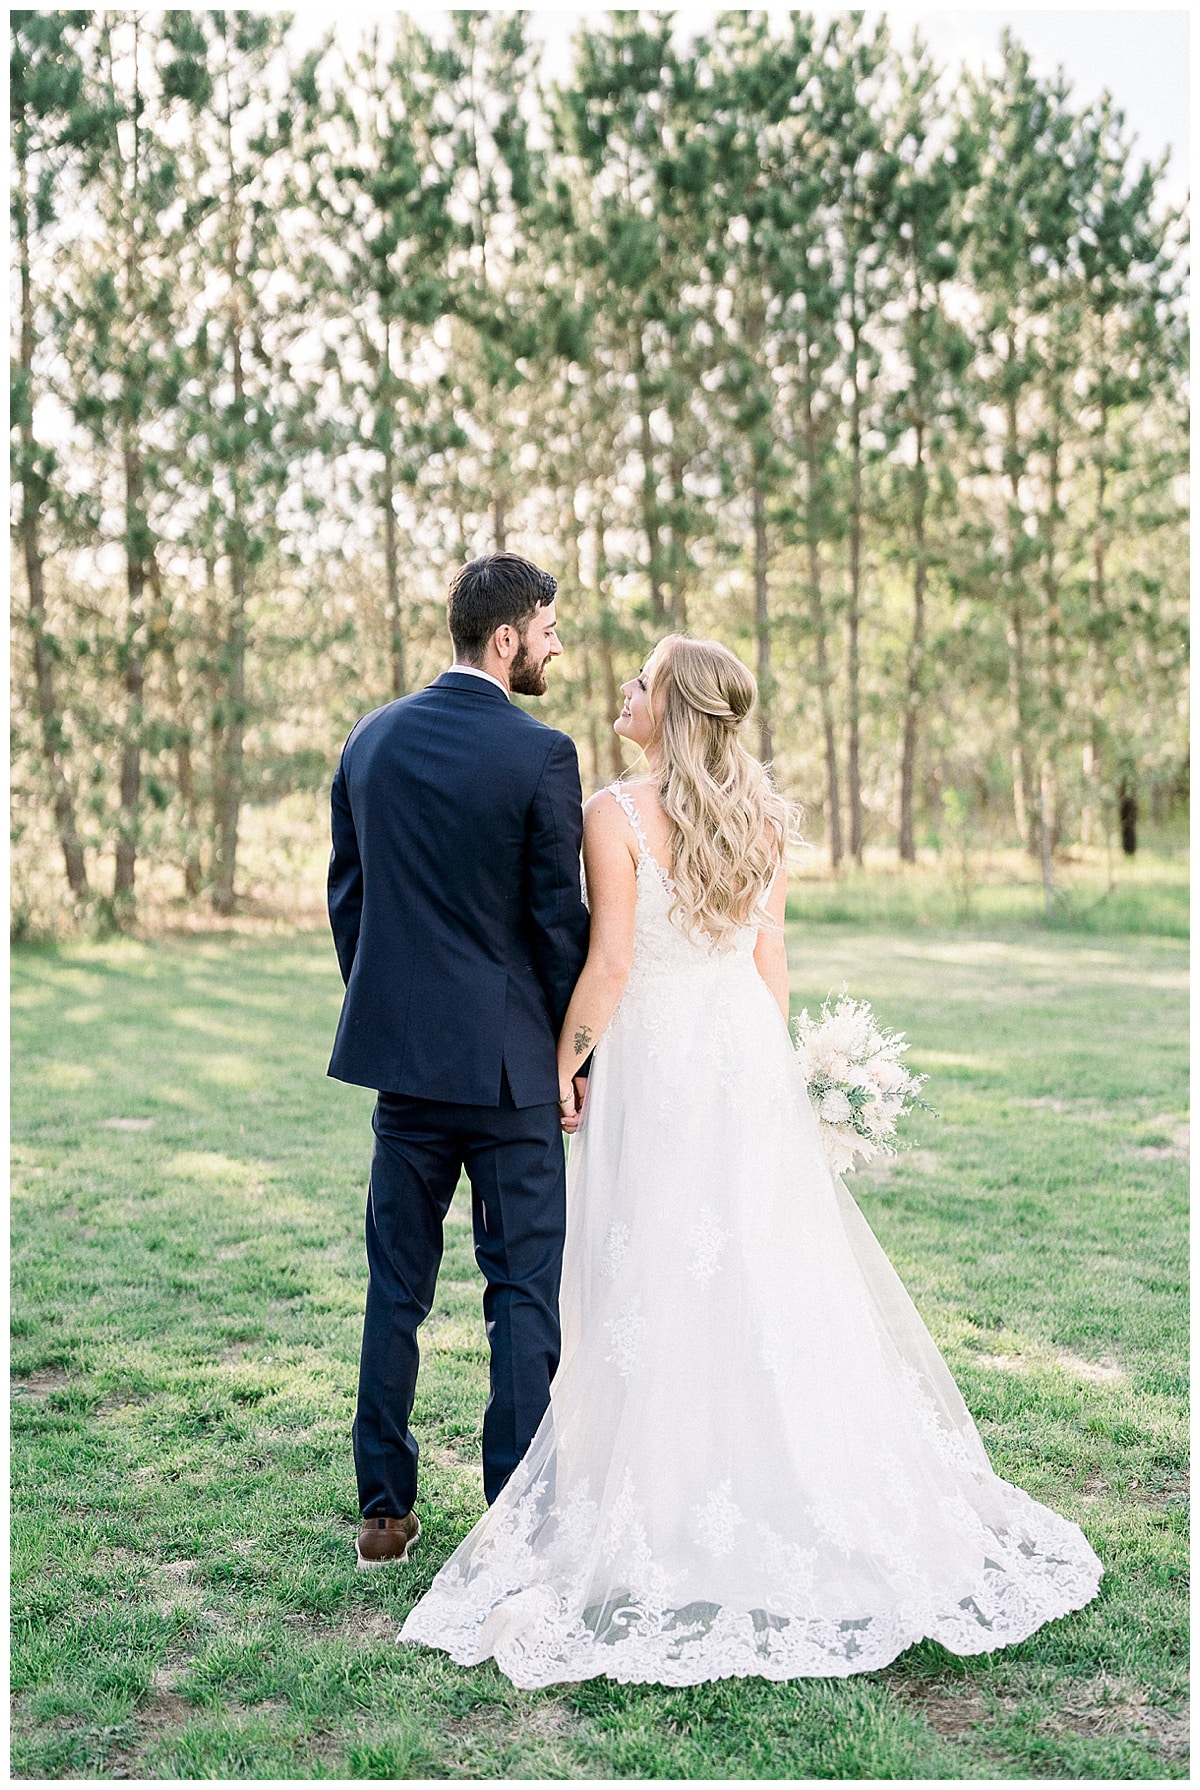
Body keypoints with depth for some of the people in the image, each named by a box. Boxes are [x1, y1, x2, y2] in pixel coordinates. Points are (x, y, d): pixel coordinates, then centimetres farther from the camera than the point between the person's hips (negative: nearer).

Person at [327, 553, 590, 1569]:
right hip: (506, 1059, -5)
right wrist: (572, 1051, 2)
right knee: (523, 1285, 5)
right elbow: (558, 921, -9)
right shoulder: (540, 756, -11)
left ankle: (385, 1512, 22)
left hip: (400, 1053, 5)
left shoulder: (370, 740, 5)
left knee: (397, 1285, 13)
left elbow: (347, 896, 10)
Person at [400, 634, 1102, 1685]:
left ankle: (676, 1514, 11)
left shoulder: (616, 814, -12)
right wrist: (764, 1069, 16)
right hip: (748, 1055, 6)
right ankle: (806, 1493, 22)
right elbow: (772, 960, 8)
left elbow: (610, 963, -15)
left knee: (662, 1289, 3)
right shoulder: (762, 814, 6)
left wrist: (560, 1072, -3)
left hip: (656, 1062, -5)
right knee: (770, 1275, 13)